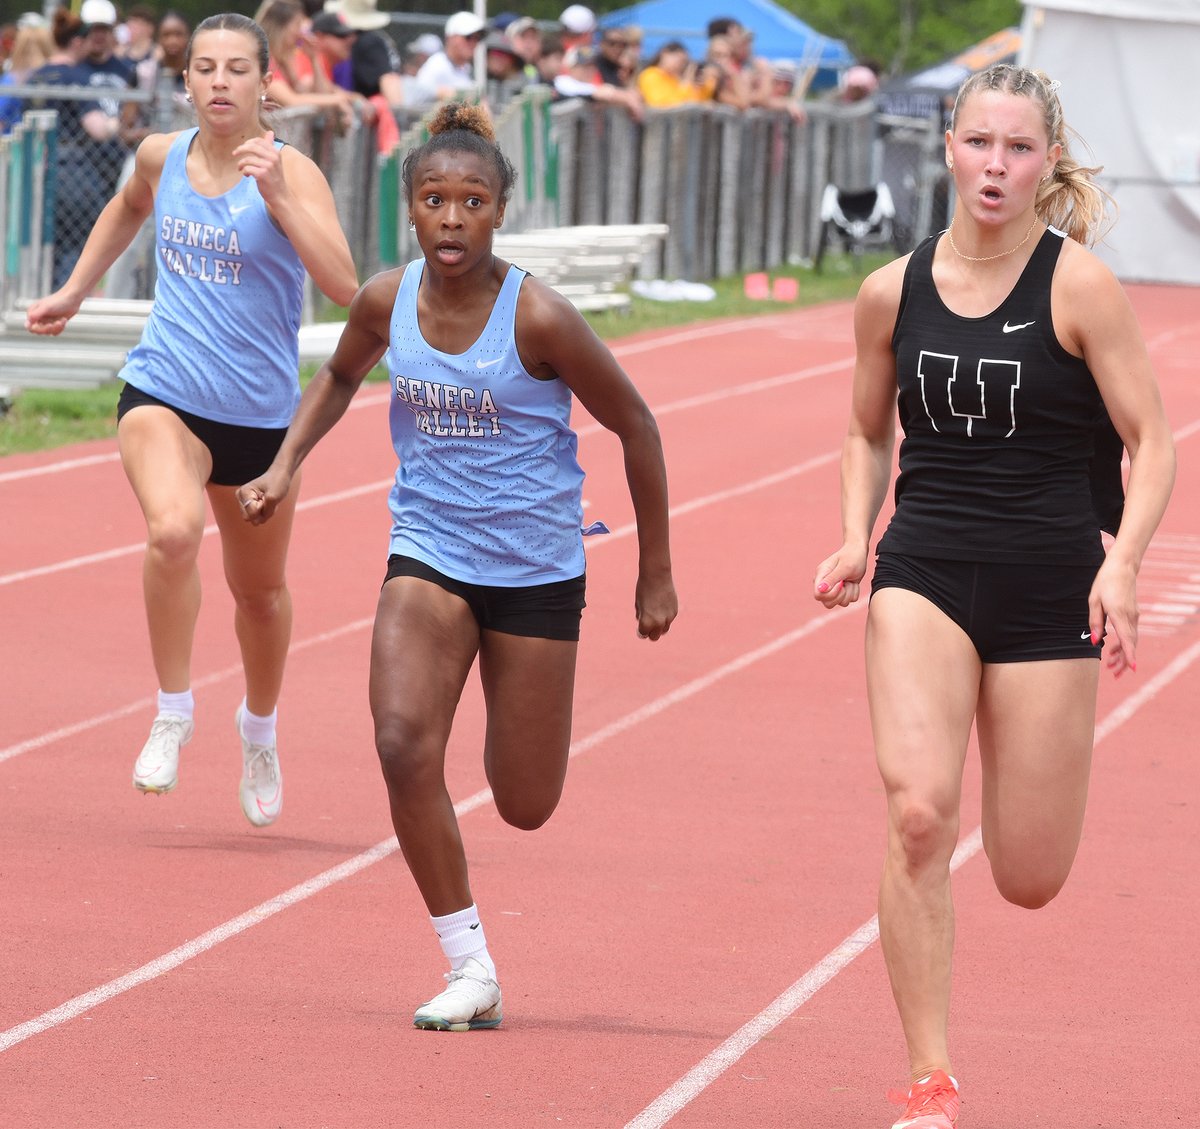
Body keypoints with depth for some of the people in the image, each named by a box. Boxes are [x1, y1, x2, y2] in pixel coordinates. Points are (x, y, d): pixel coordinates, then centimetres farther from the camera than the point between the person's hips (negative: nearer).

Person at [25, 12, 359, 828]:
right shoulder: (161, 155, 0)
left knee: (260, 589, 16)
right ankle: (174, 712, -12)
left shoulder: (290, 171, -12)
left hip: (261, 414, -1)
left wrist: (276, 195, -31)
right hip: (163, 393, 1)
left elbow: (344, 285, -26)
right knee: (173, 530, -30)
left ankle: (260, 730, 45)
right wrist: (75, 291, 24)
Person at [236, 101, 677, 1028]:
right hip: (427, 556, 2)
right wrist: (286, 465, 5)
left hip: (535, 569, -2)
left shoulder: (538, 318, -17)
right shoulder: (386, 302, -6)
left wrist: (656, 573, 0)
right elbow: (341, 377, 19)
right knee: (404, 745, -21)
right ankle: (471, 970, -8)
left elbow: (635, 426, -5)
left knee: (526, 807, 3)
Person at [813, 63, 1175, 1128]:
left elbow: (1151, 443, -6)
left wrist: (1120, 566, -21)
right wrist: (855, 540, 1)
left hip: (1049, 587, -1)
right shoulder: (893, 293, 2)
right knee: (918, 817, -21)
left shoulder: (1079, 286, -8)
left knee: (1030, 882, 5)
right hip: (924, 572, 1)